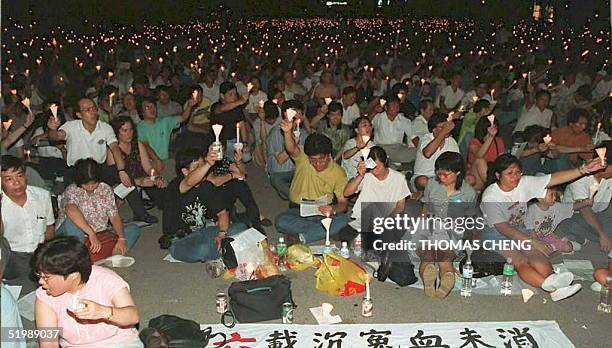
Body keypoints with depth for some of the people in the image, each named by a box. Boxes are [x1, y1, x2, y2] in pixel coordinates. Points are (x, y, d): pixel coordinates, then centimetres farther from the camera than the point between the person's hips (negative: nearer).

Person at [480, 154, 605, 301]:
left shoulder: (524, 183, -6)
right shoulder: (490, 197, -20)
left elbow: (554, 178, -13)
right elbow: (503, 228, -23)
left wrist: (584, 169, -25)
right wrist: (533, 242, -28)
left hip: (519, 229, 6)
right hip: (496, 234, -6)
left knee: (537, 254, -25)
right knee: (520, 261, -30)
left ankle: (550, 282, -49)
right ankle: (552, 287, -54)